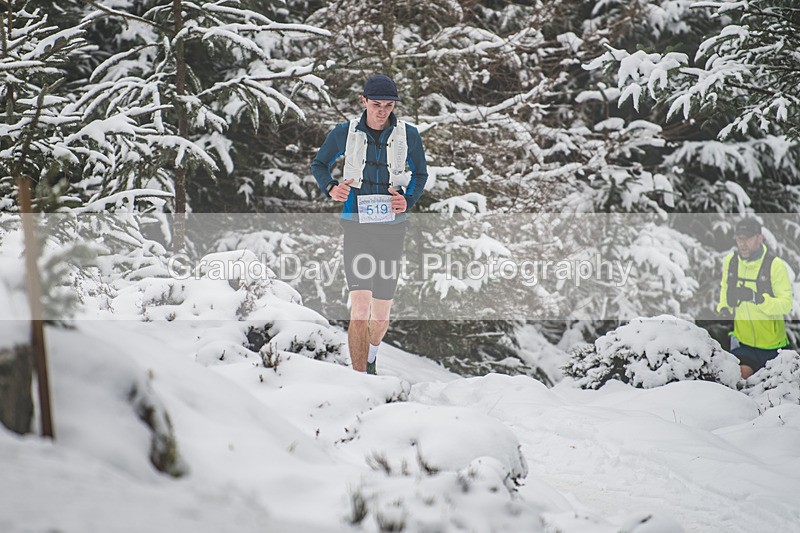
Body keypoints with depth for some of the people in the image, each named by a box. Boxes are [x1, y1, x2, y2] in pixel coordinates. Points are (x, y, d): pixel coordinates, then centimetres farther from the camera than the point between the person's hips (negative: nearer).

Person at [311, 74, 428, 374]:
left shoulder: (408, 135, -1)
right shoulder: (345, 133, -3)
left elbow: (420, 174, 13)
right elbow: (319, 165, 12)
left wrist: (408, 200, -7)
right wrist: (330, 188, -9)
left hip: (392, 228, 2)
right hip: (357, 227, -2)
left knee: (381, 315, 10)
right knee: (360, 308, -18)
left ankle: (370, 355, 43)